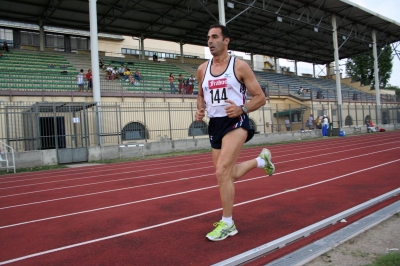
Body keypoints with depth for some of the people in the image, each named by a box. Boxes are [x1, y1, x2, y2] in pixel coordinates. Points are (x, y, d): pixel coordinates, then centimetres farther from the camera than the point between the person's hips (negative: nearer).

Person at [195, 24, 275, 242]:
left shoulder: (239, 66, -5)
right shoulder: (202, 69, 9)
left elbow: (260, 97, -3)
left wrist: (241, 109, -21)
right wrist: (200, 110, 2)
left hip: (235, 122, -6)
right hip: (215, 125, 6)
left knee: (222, 172, -20)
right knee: (230, 174, 16)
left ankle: (227, 224, -1)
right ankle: (261, 160, 43)